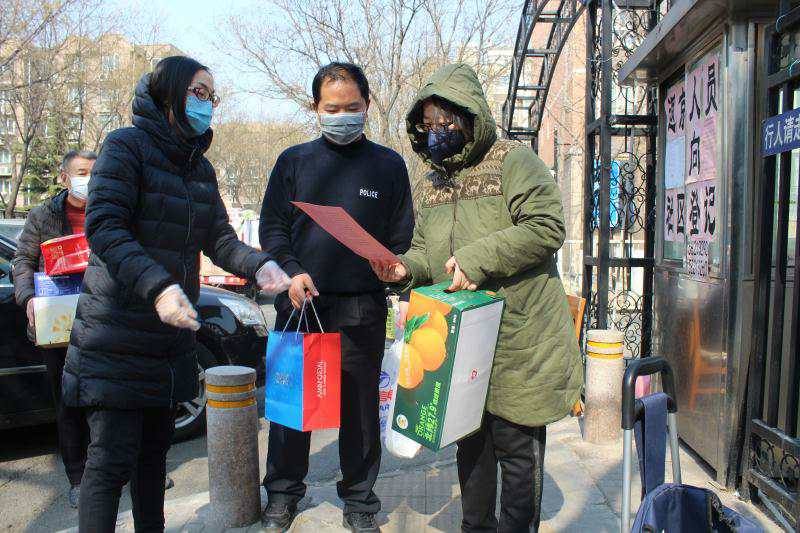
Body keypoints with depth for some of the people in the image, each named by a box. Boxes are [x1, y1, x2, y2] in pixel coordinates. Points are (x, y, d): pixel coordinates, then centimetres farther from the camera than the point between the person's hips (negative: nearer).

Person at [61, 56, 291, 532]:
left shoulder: (201, 167, 13)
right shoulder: (127, 145, -8)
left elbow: (218, 239, 6)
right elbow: (103, 228, -18)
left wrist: (259, 265, -14)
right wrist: (157, 286, -31)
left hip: (172, 333, 7)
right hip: (116, 335, -7)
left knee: (156, 447, 17)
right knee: (112, 459, -4)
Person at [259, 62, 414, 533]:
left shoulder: (389, 165, 8)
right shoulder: (294, 161, 9)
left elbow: (402, 237, 9)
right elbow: (272, 226, 7)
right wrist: (291, 272, -9)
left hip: (362, 310, 0)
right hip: (299, 304, 1)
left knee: (361, 405, 8)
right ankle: (284, 493, 29)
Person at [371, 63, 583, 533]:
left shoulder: (513, 161, -7)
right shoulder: (431, 183, 15)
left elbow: (546, 227, -18)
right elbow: (426, 249, 17)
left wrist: (476, 257, -23)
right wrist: (407, 267, -6)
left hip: (517, 338, -7)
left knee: (517, 447, 4)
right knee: (470, 442, 19)